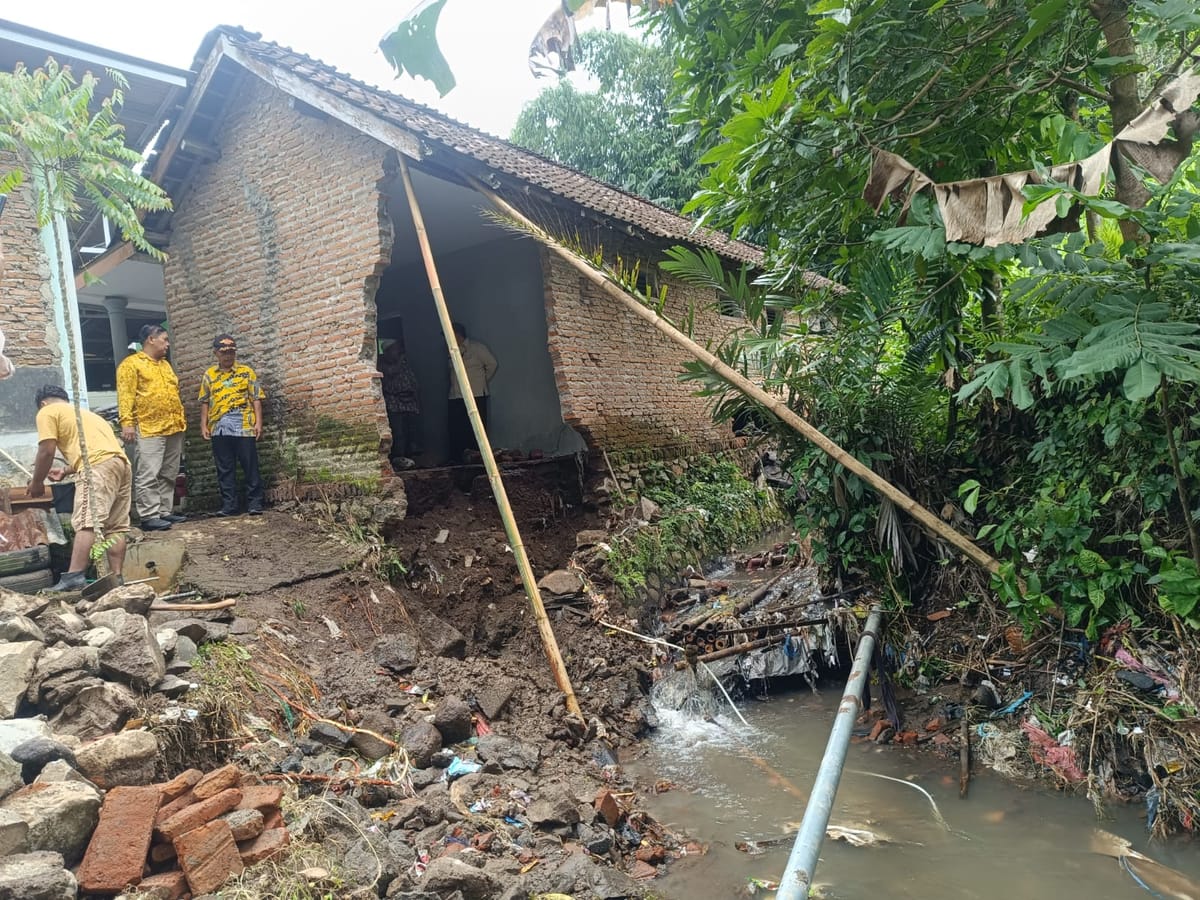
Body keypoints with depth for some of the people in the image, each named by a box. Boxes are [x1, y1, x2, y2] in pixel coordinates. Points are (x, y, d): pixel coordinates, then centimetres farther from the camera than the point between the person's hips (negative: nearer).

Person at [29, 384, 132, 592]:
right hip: (121, 464, 8)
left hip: (98, 467, -8)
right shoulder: (83, 412, 37)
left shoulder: (48, 412, 13)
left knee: (86, 523, -15)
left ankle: (74, 577, -22)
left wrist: (37, 482, 15)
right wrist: (65, 471, 46)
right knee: (116, 526, 8)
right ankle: (116, 577, 6)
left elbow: (47, 451, 3)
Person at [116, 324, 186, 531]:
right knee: (149, 475, -9)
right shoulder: (131, 363, -3)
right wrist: (127, 422, -20)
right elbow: (125, 395, -11)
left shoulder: (165, 364, 21)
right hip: (149, 428, -8)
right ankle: (149, 517, -9)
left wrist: (180, 418, 20)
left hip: (173, 428, 8)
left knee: (168, 475, 10)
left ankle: (165, 512, 15)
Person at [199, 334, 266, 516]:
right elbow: (205, 402, 13)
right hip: (219, 429, 3)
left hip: (244, 426, -3)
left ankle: (254, 504, 3)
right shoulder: (209, 375, 12)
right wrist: (204, 425, 5)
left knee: (250, 467, -2)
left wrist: (258, 422, -7)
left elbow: (256, 398, 1)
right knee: (224, 470, 6)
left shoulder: (246, 371, 5)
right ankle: (229, 505, 11)